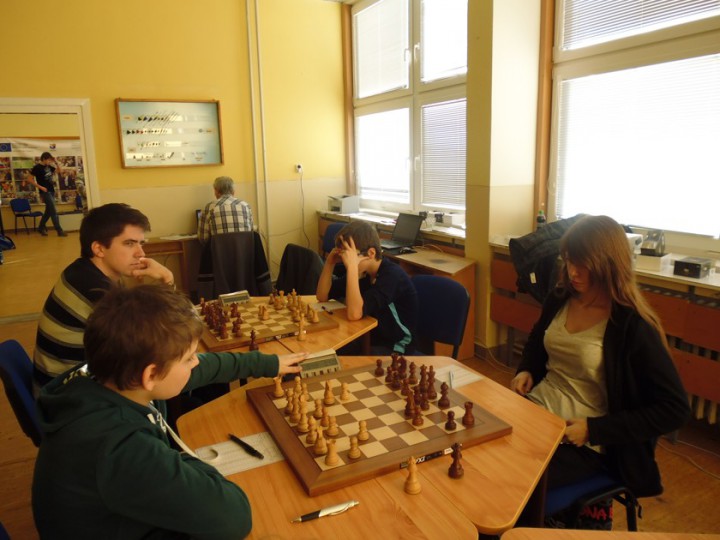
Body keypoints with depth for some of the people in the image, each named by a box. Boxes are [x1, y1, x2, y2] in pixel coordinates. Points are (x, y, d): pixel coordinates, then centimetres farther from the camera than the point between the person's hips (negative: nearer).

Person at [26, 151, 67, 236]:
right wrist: (40, 187, -15)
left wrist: (56, 163, 3)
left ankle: (41, 228, 27)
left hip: (52, 191, 8)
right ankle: (59, 231, -11)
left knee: (48, 211, 14)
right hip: (45, 192, -8)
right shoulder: (37, 167, -10)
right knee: (53, 211, -11)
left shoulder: (49, 166, 10)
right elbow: (29, 179, -10)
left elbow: (60, 171, 17)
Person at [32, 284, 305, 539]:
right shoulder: (123, 450, -41)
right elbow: (233, 515, -36)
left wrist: (269, 363, 12)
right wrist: (184, 461, -20)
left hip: (140, 516, 6)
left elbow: (207, 365, 0)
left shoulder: (110, 378, -17)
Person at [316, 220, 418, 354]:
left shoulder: (392, 275, -25)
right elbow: (322, 296, 2)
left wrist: (352, 266, -37)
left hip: (393, 347, -7)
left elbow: (354, 314, -36)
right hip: (368, 336, 8)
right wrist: (330, 262, -12)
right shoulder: (364, 271, 0)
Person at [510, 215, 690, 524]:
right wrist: (526, 371, 1)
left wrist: (594, 430, -18)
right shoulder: (560, 299, 3)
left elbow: (675, 411, -13)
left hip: (582, 444, -6)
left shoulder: (633, 328, -15)